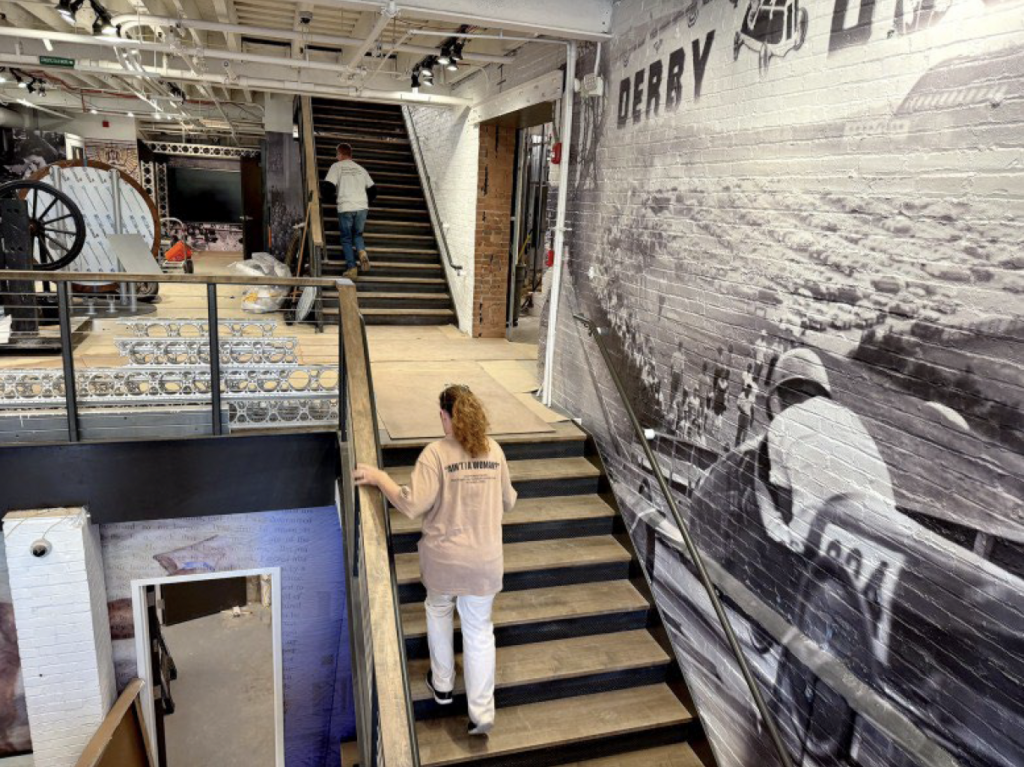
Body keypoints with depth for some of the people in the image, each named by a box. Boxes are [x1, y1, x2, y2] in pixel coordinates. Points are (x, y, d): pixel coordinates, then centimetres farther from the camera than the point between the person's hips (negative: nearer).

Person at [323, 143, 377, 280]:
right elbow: (372, 189, 17)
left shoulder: (336, 167, 5)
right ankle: (362, 252, -11)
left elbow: (328, 186, -6)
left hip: (345, 208, -3)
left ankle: (351, 268, -1)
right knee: (358, 234, 19)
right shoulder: (360, 168, 17)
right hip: (362, 207, 3)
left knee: (346, 239, 8)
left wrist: (333, 195, 15)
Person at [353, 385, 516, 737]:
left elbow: (412, 504, -25)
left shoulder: (436, 453, -17)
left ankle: (442, 684, 39)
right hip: (485, 559, 2)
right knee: (479, 631, 14)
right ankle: (481, 712, 16)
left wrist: (379, 477, -13)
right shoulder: (494, 450, -2)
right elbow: (507, 502, 8)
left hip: (443, 556, -2)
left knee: (438, 610, 26)